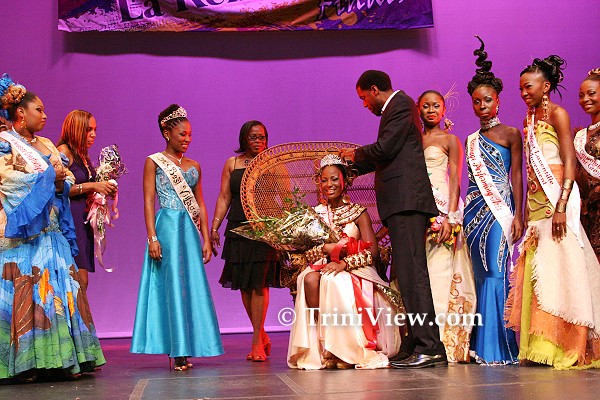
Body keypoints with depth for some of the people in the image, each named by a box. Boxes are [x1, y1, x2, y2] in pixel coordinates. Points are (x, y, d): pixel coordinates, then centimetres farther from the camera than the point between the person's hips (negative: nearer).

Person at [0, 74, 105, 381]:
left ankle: (62, 358, 0)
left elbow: (67, 181, 16)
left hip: (51, 232, 6)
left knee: (59, 289, -1)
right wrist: (48, 177, -12)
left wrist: (61, 181, -7)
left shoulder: (47, 146, 20)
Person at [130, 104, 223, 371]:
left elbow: (200, 205, 15)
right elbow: (149, 201, -4)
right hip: (167, 228, -5)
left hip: (190, 230, 5)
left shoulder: (193, 166, 15)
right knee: (172, 286, -6)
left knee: (193, 287, 3)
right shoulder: (154, 162, 2)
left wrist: (206, 239, 9)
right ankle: (178, 352, -1)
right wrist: (152, 237, -13)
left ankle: (184, 350, 11)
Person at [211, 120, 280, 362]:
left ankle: (256, 342, 0)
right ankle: (262, 337, 19)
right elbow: (224, 197, 10)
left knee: (259, 283, -7)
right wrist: (214, 227, 1)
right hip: (237, 229, 3)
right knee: (244, 284, 4)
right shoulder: (232, 163, 12)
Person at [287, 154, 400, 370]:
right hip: (322, 267, 3)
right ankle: (321, 347, -30)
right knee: (309, 279, -33)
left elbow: (372, 251, -7)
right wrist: (326, 248, -16)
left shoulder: (358, 212, 4)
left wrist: (344, 263, -22)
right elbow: (306, 252, 4)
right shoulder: (315, 214, 12)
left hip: (354, 271, -2)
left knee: (333, 281, -36)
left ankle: (349, 349, -27)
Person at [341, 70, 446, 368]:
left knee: (411, 271, -14)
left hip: (405, 198, -11)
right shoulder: (398, 106, 25)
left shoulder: (400, 103, -4)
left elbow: (385, 148, -14)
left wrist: (356, 154, 3)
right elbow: (387, 156, 27)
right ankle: (415, 344, 14)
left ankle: (429, 346, -16)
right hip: (403, 201, 11)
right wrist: (353, 165, 31)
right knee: (405, 272, 10)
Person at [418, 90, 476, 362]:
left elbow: (455, 180, -2)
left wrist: (450, 217, -15)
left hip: (440, 208, -4)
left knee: (440, 273, -10)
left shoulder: (449, 139, 7)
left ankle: (446, 343, -8)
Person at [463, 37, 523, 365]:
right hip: (475, 210, 5)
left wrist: (517, 215, -12)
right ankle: (482, 346, 9)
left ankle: (496, 346, -4)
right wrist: (457, 216, 9)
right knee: (482, 275, 4)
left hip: (500, 209, -5)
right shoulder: (470, 140, 17)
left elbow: (516, 176, -3)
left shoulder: (511, 134, 3)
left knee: (495, 273, -10)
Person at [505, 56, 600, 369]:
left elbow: (570, 162, -12)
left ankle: (568, 346, -3)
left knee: (558, 267, -9)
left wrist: (561, 207, -22)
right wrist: (526, 213, 12)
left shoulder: (557, 114, -3)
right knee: (536, 270, 3)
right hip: (536, 203, 7)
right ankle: (542, 346, 7)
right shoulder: (529, 121, 18)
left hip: (557, 200, -7)